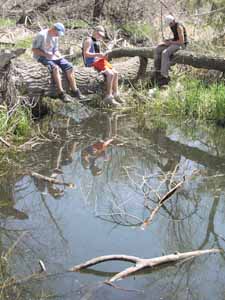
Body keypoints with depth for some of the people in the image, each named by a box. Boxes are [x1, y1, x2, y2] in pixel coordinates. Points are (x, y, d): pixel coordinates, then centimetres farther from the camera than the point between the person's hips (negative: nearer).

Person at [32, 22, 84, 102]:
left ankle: (74, 90, -4)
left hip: (52, 56, 8)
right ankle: (61, 93, -32)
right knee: (55, 67, -34)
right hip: (41, 57, -8)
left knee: (69, 66, -9)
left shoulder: (55, 37, 11)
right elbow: (34, 49, -14)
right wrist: (46, 54, -24)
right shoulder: (41, 35, -13)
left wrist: (60, 56, -3)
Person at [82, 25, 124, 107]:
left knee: (115, 73, 0)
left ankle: (116, 94, 3)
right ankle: (108, 97, -21)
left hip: (99, 61, 10)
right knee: (110, 74, -23)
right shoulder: (88, 40, -9)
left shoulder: (97, 41, 19)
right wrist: (98, 55, -28)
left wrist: (103, 56, 4)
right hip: (92, 63, -10)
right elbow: (86, 54, -20)